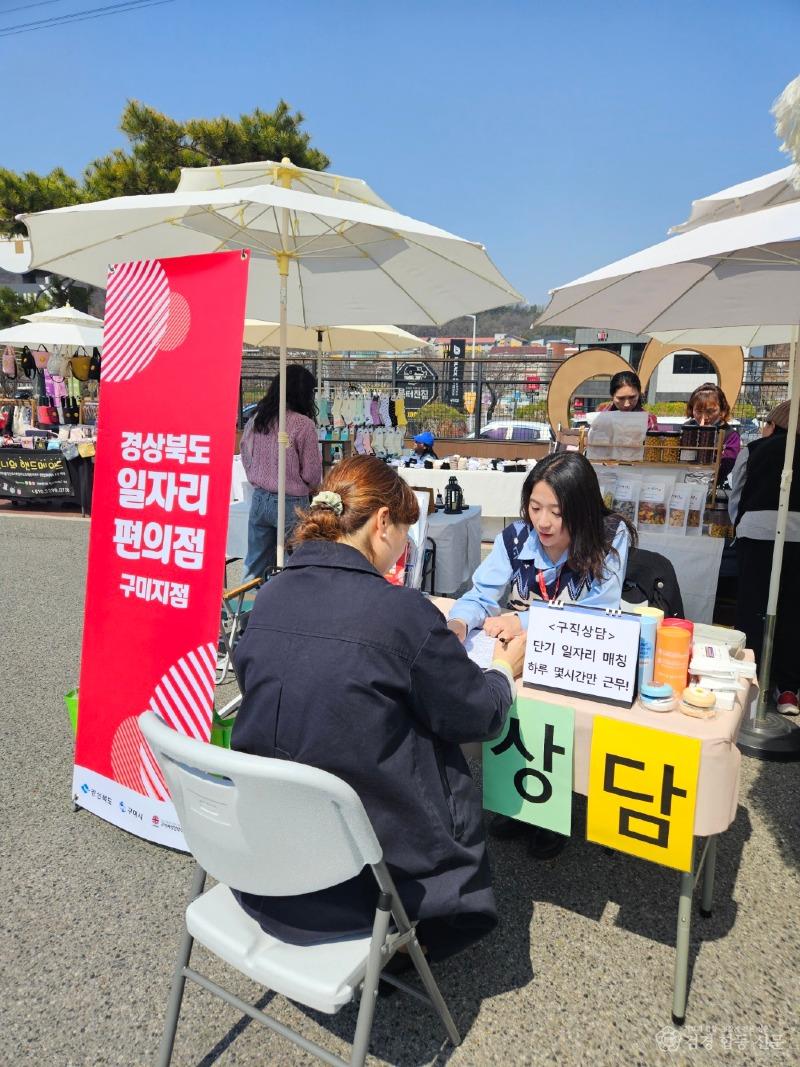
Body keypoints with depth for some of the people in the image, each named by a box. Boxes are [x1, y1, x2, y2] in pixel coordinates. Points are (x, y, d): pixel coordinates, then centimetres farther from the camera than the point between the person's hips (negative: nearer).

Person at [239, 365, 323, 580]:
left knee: (254, 568, 13)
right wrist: (306, 488, 13)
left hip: (259, 499, 6)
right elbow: (312, 474, -8)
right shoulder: (303, 424, -14)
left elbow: (246, 459, 12)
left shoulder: (256, 419, 2)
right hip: (291, 504, -5)